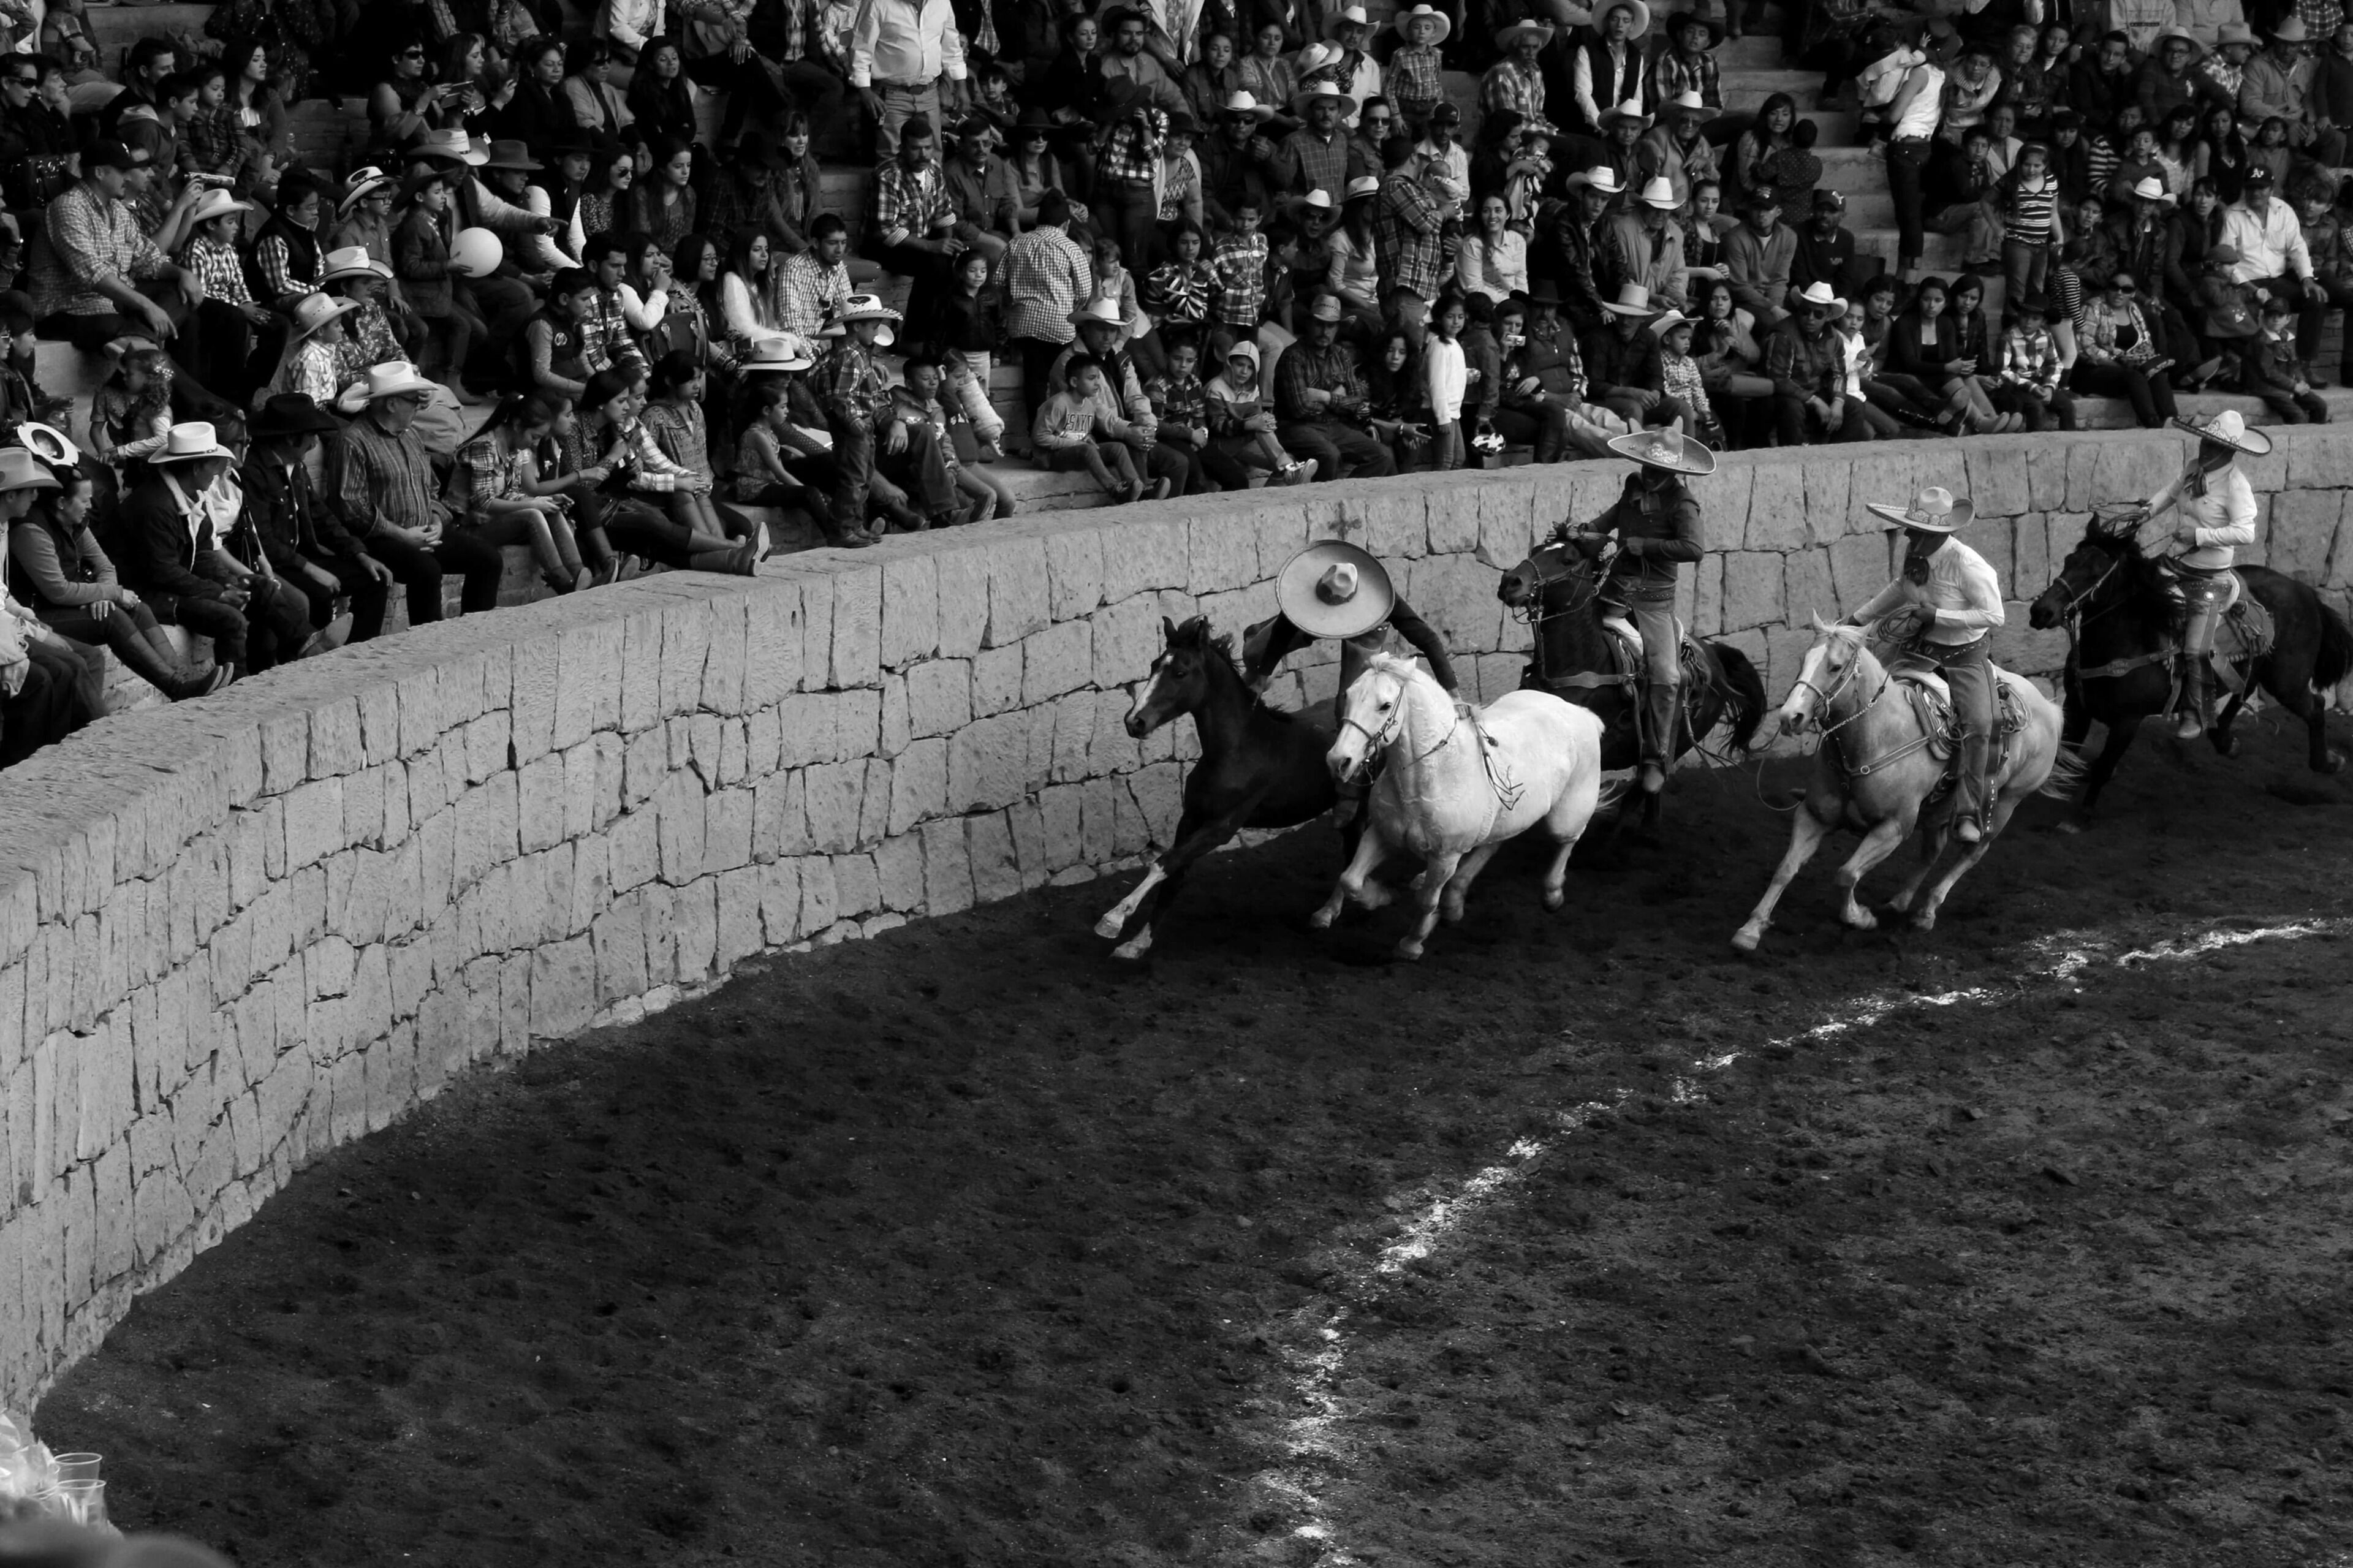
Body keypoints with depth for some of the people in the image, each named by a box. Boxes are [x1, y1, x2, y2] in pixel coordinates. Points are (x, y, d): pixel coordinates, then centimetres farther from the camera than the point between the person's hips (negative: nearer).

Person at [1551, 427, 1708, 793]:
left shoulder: (1682, 502, -10)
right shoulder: (1635, 488, 7)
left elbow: (1692, 548, -24)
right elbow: (1615, 517, 24)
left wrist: (1643, 545, -19)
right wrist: (1581, 532, 6)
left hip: (1655, 600, -6)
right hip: (1616, 589, 6)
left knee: (1665, 677, -13)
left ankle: (1656, 762, -5)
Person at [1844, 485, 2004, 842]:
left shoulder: (1967, 564, -23)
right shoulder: (1914, 552, -3)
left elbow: (1993, 615, -22)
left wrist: (1936, 615, -26)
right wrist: (1859, 618, 22)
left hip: (1965, 656, -6)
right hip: (1920, 652, 6)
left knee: (1978, 726, -24)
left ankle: (1968, 813, -17)